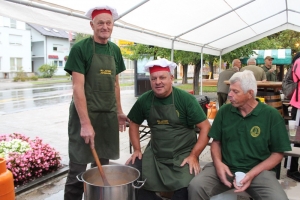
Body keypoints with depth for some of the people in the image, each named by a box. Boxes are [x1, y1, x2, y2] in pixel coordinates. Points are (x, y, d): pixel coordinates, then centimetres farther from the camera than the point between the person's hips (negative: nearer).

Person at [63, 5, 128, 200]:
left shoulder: (115, 50, 9)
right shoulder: (80, 49, -9)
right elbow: (78, 87, -15)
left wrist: (119, 111, 16)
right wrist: (85, 123, -21)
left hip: (109, 115, 6)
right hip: (85, 114, -5)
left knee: (102, 165, 15)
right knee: (78, 168, 0)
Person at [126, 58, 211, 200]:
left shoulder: (185, 99, -11)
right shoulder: (144, 100, -1)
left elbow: (205, 127, -9)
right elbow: (134, 124, 15)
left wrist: (193, 155, -14)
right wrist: (137, 149, 5)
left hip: (183, 155, -3)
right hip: (154, 154, 4)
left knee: (186, 188, -25)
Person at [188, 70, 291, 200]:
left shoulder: (271, 115, -4)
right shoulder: (224, 111, 4)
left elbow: (278, 153, -1)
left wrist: (252, 174, -12)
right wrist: (218, 162, -9)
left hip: (258, 171, -1)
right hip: (225, 168, 1)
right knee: (195, 187, -23)